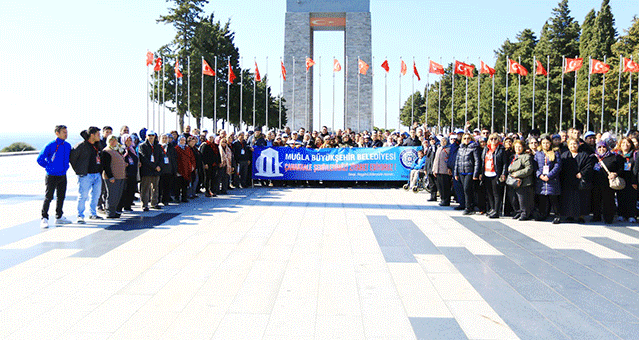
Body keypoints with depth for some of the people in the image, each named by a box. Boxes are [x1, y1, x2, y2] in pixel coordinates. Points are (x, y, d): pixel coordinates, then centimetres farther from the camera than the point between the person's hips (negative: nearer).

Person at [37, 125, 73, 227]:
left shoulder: (67, 145, 5)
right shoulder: (50, 146, -14)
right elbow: (40, 159, -10)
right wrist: (49, 168, -3)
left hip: (63, 176, 6)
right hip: (52, 176, -6)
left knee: (61, 197, 13)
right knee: (48, 197, -4)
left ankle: (59, 217, 25)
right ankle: (44, 219, 3)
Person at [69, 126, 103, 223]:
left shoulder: (97, 145, 13)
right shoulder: (82, 145, -10)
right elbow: (72, 157, -8)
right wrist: (78, 170, -5)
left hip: (97, 175, 7)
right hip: (86, 175, -7)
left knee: (96, 195, 13)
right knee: (83, 196, -6)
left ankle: (93, 214, 25)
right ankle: (80, 216, 1)